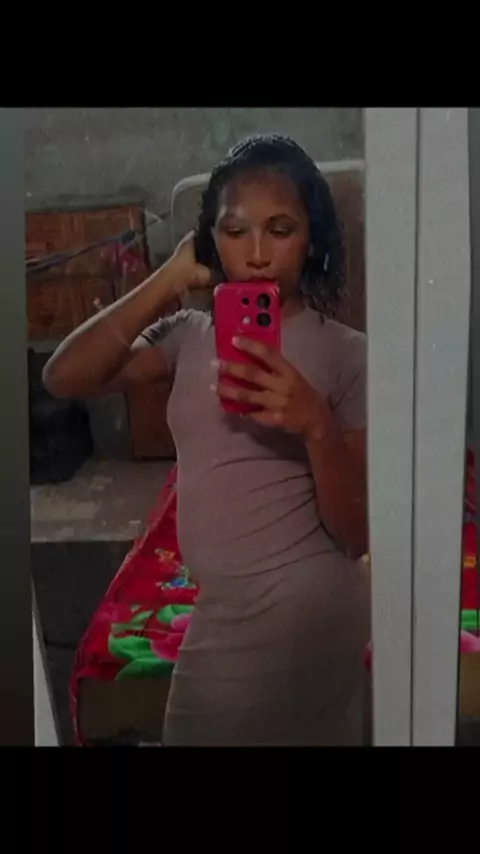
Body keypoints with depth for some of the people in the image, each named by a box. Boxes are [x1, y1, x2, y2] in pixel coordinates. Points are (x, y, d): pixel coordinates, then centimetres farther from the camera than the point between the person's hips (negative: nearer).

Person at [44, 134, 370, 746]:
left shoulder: (345, 353, -12)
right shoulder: (190, 335, 1)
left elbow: (357, 534, -13)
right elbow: (63, 378, -12)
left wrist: (317, 425, -31)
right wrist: (168, 281, -12)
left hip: (301, 610, -5)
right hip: (223, 607, 5)